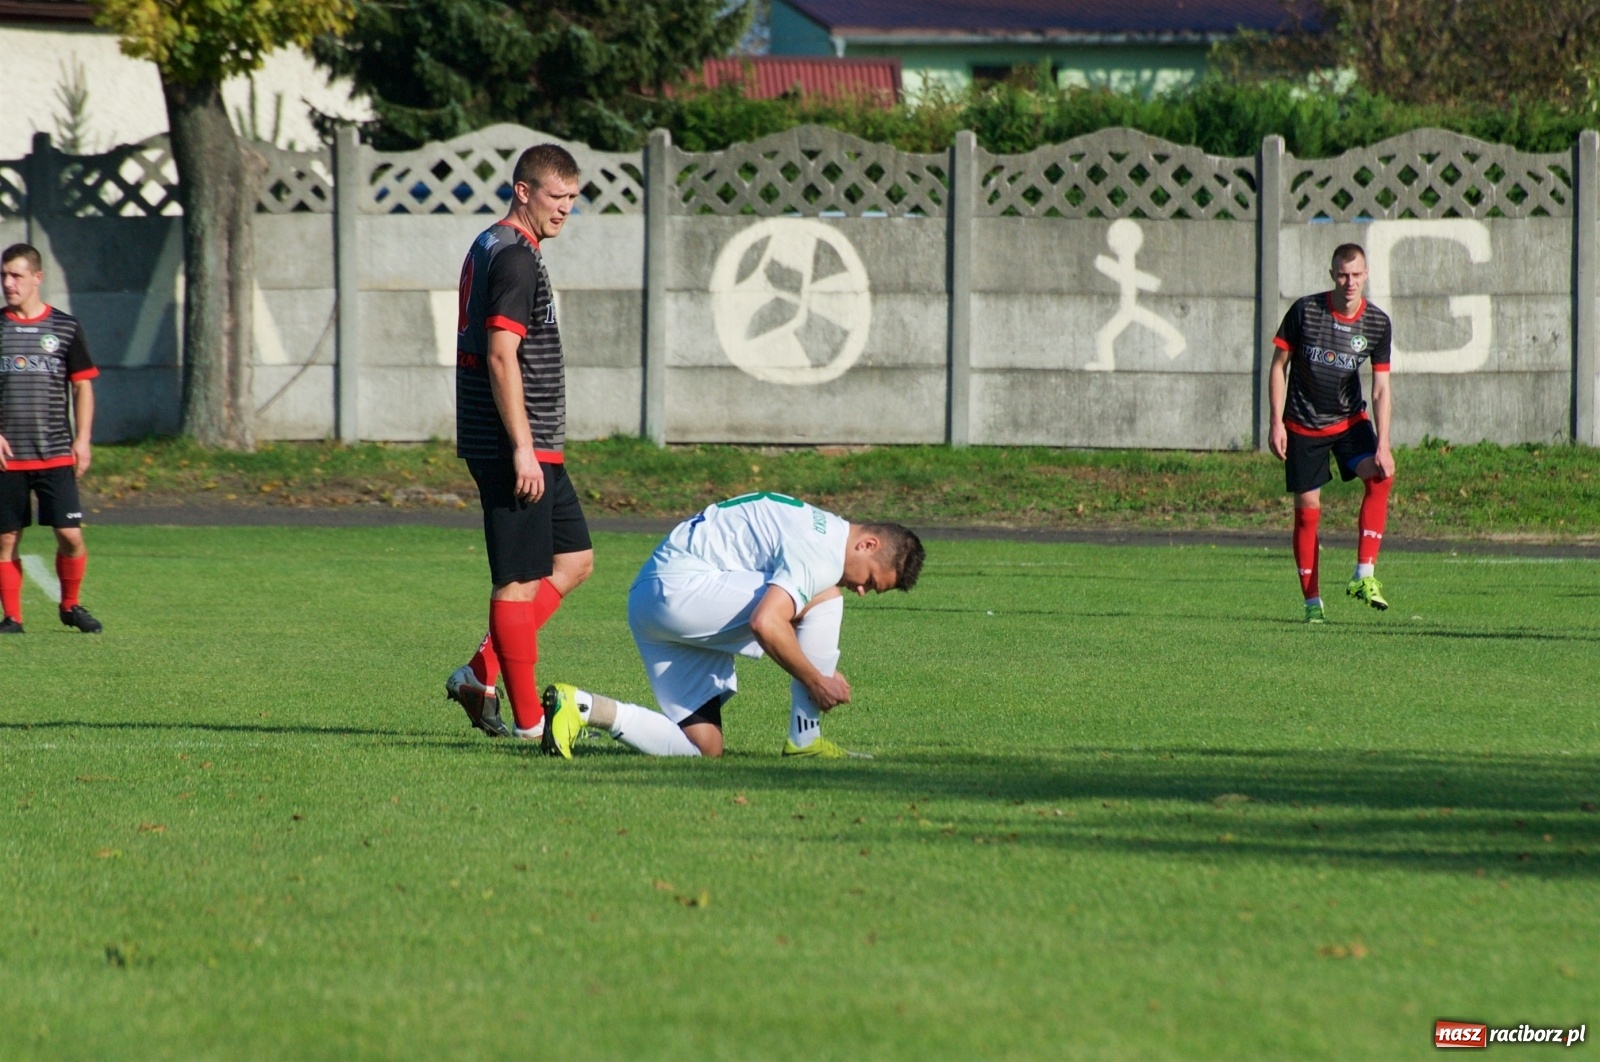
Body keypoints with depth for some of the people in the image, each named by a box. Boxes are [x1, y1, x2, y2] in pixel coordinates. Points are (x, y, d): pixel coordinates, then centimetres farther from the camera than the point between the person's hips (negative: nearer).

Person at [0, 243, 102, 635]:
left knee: (70, 535, -6)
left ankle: (70, 605, 15)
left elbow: (82, 385, 9)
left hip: (56, 455, -1)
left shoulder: (65, 327, 4)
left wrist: (82, 440, 0)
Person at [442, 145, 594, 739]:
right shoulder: (515, 258, -15)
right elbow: (501, 357, -21)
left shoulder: (489, 248, 17)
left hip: (533, 446, 10)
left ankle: (481, 675, 13)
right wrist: (522, 450, -22)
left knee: (575, 560, 15)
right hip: (516, 448, -10)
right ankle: (529, 722, -2)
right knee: (521, 580, -5)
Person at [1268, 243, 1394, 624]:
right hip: (1303, 425, -2)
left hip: (1350, 420, 2)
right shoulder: (1305, 311, -13)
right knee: (1307, 508, -3)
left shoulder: (1378, 324, -7)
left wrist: (1383, 445, -15)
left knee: (1381, 475, -23)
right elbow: (1279, 365, -3)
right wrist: (1277, 422, -9)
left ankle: (1363, 576, -20)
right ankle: (1312, 600, 8)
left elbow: (1381, 388, -5)